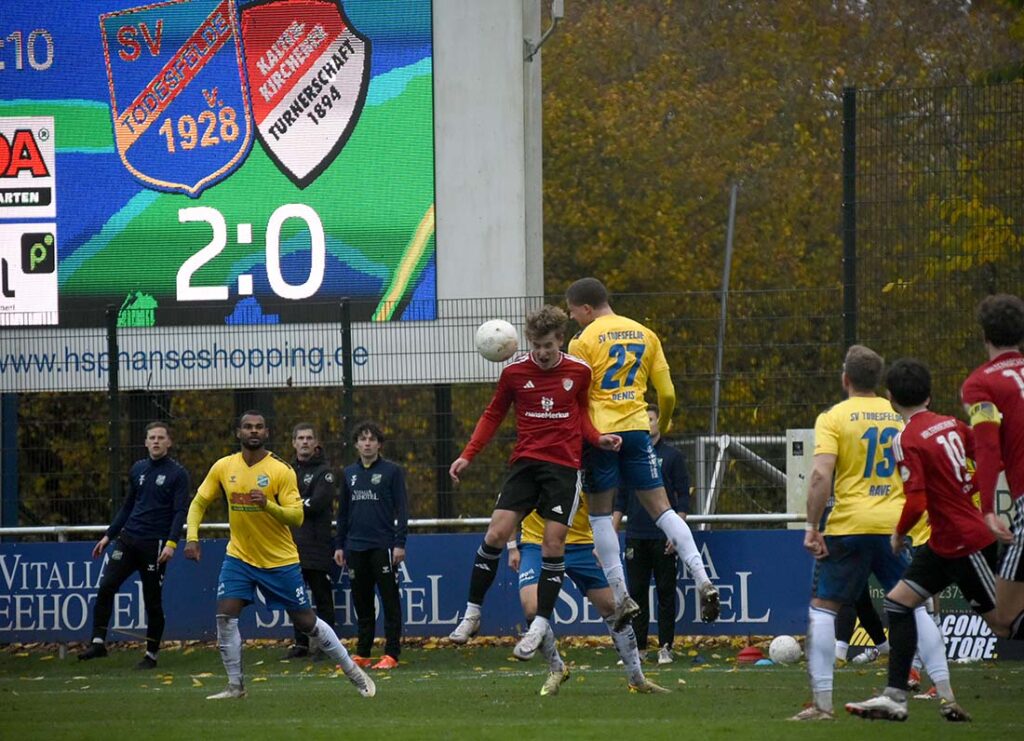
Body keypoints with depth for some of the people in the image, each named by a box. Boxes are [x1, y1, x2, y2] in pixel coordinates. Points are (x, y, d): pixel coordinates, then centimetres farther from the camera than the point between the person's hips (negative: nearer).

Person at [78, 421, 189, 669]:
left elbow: (180, 511, -9)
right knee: (106, 587, -11)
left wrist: (171, 542, -21)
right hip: (128, 539, 5)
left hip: (154, 545, -5)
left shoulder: (177, 473, -3)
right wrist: (109, 535, 19)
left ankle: (151, 655, 12)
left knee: (153, 601, 1)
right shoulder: (138, 469, 13)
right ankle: (98, 642, -7)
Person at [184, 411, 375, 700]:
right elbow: (199, 502, 9)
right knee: (225, 616, -13)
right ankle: (235, 685, -1)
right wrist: (192, 537, -6)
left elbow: (297, 516, -16)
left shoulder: (281, 470, -12)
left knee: (306, 622, 4)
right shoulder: (223, 467, -2)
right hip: (239, 557, 3)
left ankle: (354, 673, 20)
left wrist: (268, 505, -34)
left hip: (280, 560, -3)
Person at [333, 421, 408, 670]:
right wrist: (339, 545, 14)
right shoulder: (349, 474, 14)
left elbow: (401, 509, -2)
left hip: (383, 546, -5)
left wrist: (400, 543, -10)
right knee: (361, 602, 8)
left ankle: (391, 653, -3)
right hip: (356, 547, 5)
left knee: (390, 600, -4)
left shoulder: (392, 471, 0)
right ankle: (362, 652, 14)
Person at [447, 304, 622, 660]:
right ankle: (471, 614, 2)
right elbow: (493, 415, 11)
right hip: (525, 463, 1)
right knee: (496, 534, -10)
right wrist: (467, 455, 3)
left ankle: (539, 627, 2)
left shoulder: (579, 372, 0)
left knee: (553, 545, -5)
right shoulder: (514, 372, 0)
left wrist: (599, 438, -4)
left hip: (564, 467, 0)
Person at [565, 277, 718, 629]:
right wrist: (663, 424, 29)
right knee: (661, 507, 6)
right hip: (636, 428, 4)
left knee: (600, 513, 7)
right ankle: (703, 580, -8)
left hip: (599, 431, -4)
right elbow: (667, 393, 11)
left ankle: (621, 596, 0)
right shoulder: (645, 335, 11)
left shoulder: (583, 341, -5)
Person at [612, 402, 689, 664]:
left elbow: (683, 497, -1)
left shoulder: (672, 456, 1)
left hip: (663, 538, -3)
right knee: (637, 593, 3)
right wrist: (612, 532, 8)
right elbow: (620, 499, 15)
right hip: (635, 537, 3)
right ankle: (638, 648, 7)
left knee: (665, 593, -1)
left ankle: (665, 647, 3)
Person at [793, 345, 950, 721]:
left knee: (822, 607, 5)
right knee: (915, 607, 13)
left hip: (849, 527, -4)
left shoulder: (833, 417, -3)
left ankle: (821, 703, -3)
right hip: (897, 525, 4)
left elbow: (821, 474, -14)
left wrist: (812, 527, -10)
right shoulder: (900, 415, 10)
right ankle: (945, 693, 6)